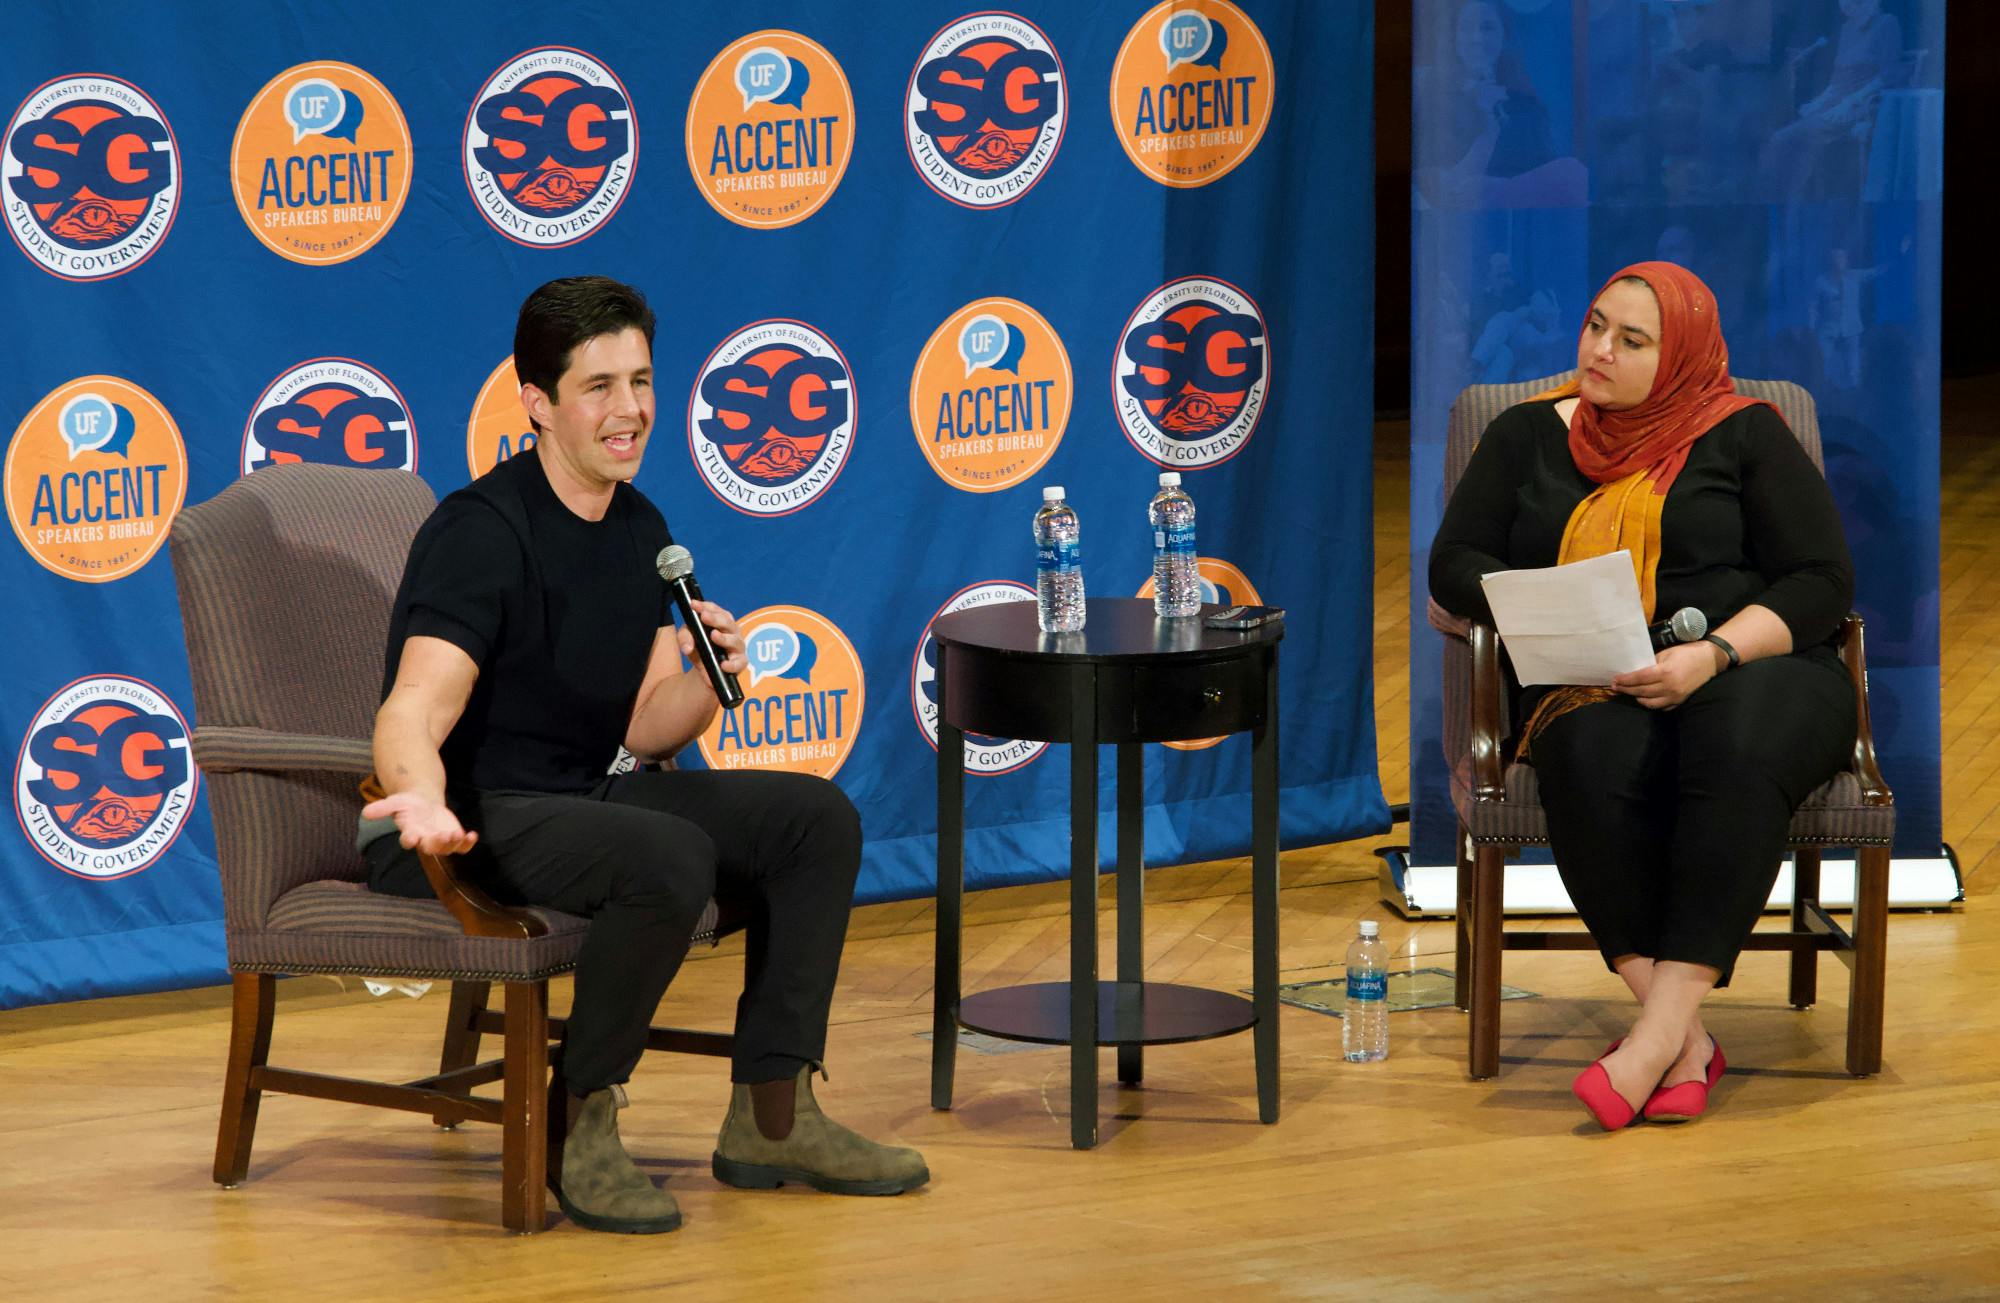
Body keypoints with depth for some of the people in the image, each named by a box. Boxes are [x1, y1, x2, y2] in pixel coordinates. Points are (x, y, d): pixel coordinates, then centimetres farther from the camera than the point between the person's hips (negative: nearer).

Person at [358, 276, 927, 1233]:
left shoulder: (639, 529, 9)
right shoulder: (482, 532, -19)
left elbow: (643, 726, 7)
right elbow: (414, 711, -32)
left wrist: (708, 682, -16)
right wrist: (425, 803, -55)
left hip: (580, 796, 9)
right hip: (468, 823, -9)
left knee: (816, 819, -1)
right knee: (670, 857, -34)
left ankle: (771, 1117, 2)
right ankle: (577, 1126, -16)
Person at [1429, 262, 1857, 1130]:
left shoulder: (1742, 434, 10)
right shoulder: (1527, 437, 18)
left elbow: (1822, 579, 2)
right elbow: (1455, 563, 14)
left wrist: (1712, 655, -15)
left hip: (1754, 671, -1)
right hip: (1594, 690, 1)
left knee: (1735, 749, -39)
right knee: (1595, 761, -37)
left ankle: (1658, 1033, -44)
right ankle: (1686, 1042, -40)